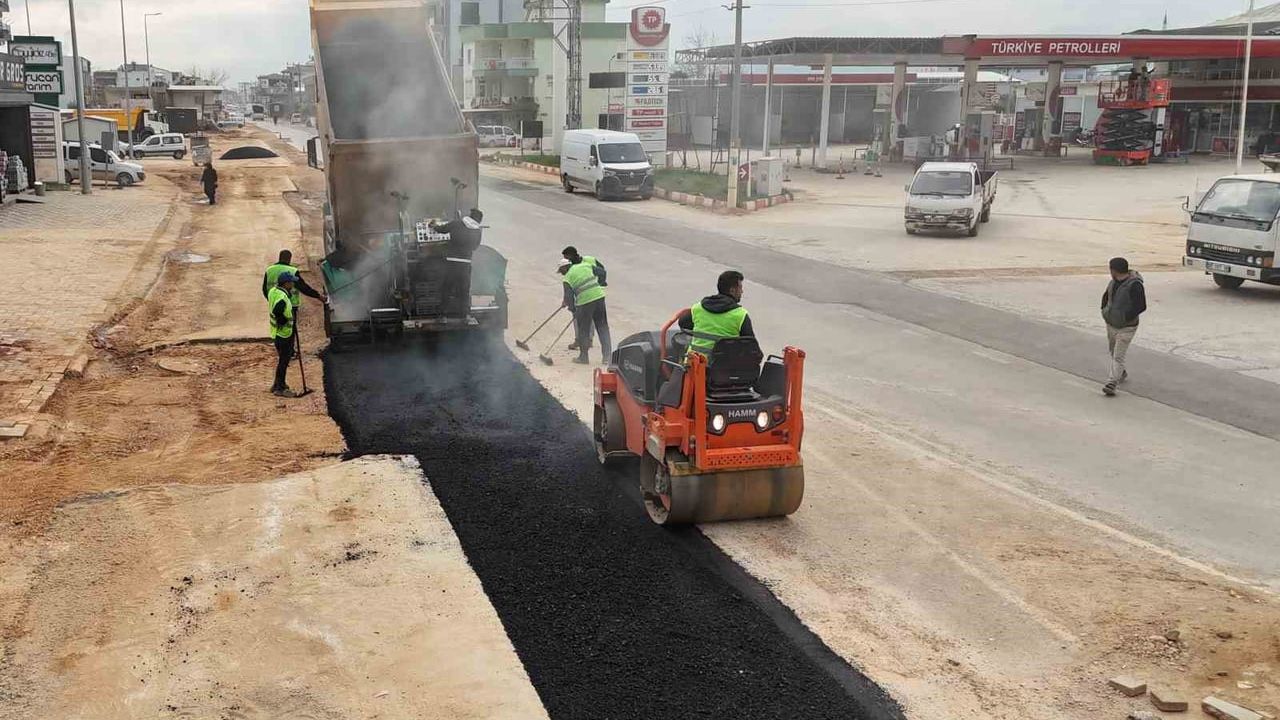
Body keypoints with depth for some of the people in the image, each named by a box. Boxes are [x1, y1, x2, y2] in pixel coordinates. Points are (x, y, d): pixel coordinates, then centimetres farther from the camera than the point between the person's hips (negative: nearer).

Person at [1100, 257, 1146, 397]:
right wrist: (1105, 310, 7)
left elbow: (1141, 306, -24)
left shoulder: (1134, 285, -22)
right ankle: (1121, 373, 45)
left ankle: (1111, 384, -17)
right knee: (1113, 351, 23)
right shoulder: (1114, 282, 2)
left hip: (1126, 327, -8)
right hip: (1111, 324, 8)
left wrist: (1126, 317, -21)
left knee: (1118, 356, -12)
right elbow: (1106, 296, 20)